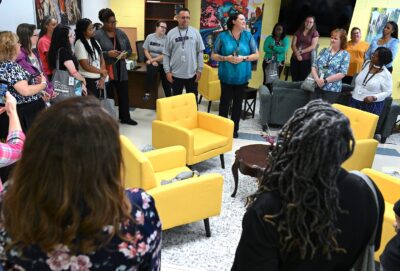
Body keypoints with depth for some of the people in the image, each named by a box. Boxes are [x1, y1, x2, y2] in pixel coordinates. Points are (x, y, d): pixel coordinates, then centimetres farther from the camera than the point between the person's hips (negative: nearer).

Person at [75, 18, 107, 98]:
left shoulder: (95, 42, 11)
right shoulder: (79, 44, -11)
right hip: (87, 80, -7)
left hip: (97, 80, 7)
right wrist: (102, 71, -3)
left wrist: (102, 78, -3)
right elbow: (85, 66, -15)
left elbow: (102, 61, 10)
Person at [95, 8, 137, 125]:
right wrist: (107, 54, -25)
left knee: (124, 94, 10)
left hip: (121, 69, 5)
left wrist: (126, 54, -8)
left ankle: (125, 117, 23)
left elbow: (129, 49, 13)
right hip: (106, 70, -5)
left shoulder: (121, 33, 8)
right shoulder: (98, 35, -8)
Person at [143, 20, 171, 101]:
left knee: (166, 83, -3)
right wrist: (152, 61, -13)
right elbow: (146, 51, 2)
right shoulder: (150, 37, 2)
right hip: (152, 62, 0)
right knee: (151, 70, -33)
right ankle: (147, 93, -25)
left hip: (163, 63, 0)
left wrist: (152, 60, -15)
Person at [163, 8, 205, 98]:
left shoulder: (195, 32, 0)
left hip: (192, 74, 0)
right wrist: (167, 71, -4)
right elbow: (166, 54, 1)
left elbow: (200, 52, 2)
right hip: (176, 74, 0)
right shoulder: (171, 33, -1)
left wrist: (199, 70, -2)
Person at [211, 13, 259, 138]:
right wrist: (226, 58, -17)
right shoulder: (222, 36, -4)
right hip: (227, 75, -2)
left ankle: (234, 129, 22)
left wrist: (243, 58, -14)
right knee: (225, 101, 6)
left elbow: (256, 55, 3)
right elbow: (213, 55, 0)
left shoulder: (248, 36, 1)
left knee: (238, 102, 10)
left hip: (242, 76, 2)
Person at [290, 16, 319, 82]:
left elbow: (313, 46, -5)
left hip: (307, 60, -3)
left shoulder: (315, 33, 5)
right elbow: (293, 44, 4)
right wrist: (297, 53, -13)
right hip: (295, 59, 3)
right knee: (294, 80, 2)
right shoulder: (298, 32, 13)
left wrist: (301, 51, -12)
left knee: (303, 80, -5)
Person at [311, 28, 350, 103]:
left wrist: (325, 81, -16)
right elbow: (314, 66, 6)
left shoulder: (345, 55, -2)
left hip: (332, 89, -4)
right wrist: (317, 79, -11)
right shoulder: (324, 51, 10)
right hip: (317, 87, 4)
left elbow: (342, 74, -11)